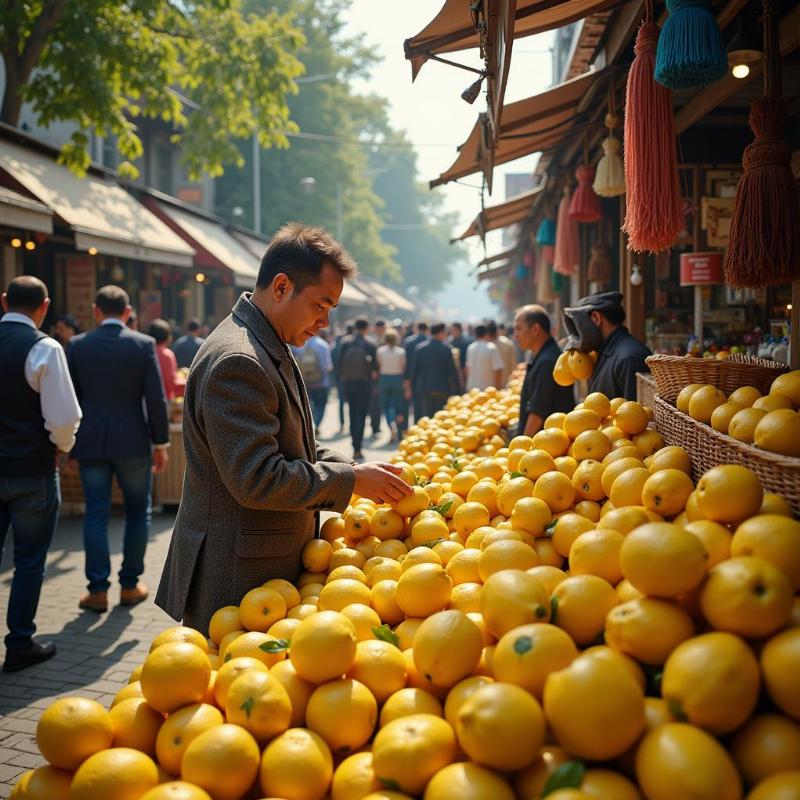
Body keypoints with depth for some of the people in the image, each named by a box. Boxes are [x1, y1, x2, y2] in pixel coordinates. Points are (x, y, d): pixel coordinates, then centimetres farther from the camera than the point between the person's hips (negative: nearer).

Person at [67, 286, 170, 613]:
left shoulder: (77, 345, 0)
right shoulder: (144, 344, -5)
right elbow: (156, 398, -7)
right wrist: (161, 443, 1)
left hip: (91, 442, 1)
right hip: (133, 442, -1)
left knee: (95, 514, 7)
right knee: (137, 513, 12)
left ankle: (97, 590, 8)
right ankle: (130, 585, 17)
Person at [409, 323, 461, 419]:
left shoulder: (420, 347, 0)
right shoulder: (446, 348, -10)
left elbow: (415, 368, 4)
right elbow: (452, 371, -9)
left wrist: (413, 384, 14)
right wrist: (457, 388, -3)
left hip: (424, 389, 3)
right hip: (443, 388, -3)